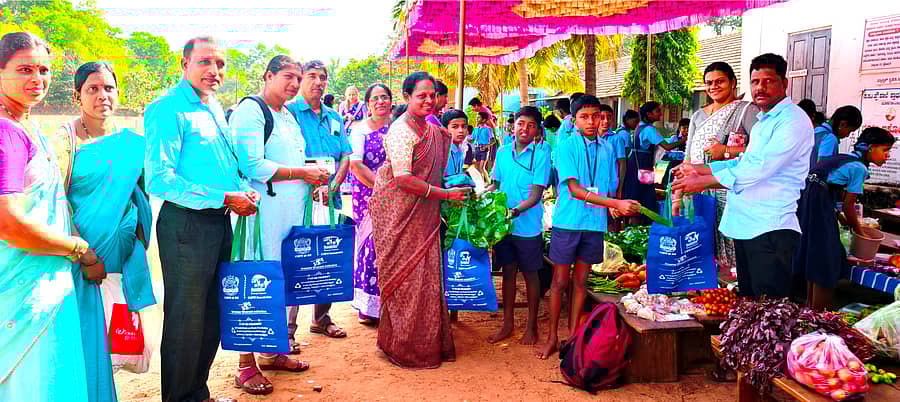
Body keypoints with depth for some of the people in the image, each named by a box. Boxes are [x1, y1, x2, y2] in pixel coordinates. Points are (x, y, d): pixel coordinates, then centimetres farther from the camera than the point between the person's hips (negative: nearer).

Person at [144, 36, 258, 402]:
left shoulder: (216, 109, 14)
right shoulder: (167, 109, -12)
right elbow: (159, 179, -21)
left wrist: (245, 190, 3)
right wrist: (225, 197, -20)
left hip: (220, 221, 8)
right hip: (186, 224, -8)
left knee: (213, 315, 17)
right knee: (186, 320, 2)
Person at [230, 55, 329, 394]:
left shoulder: (288, 115, 20)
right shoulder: (249, 111, -8)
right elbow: (253, 166, -18)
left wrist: (314, 181, 7)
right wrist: (302, 173, -15)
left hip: (292, 211, 8)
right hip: (264, 213, -8)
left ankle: (271, 352, 26)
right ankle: (246, 364, 7)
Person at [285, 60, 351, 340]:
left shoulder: (334, 117, 16)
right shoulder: (290, 112, -2)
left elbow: (346, 157, 11)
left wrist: (331, 187, -6)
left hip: (330, 199, 6)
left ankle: (322, 319, 27)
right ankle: (286, 329, 2)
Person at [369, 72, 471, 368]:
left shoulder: (432, 130, 12)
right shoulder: (402, 130, -16)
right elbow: (404, 179, -23)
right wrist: (446, 194, -20)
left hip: (423, 215, 8)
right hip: (399, 215, -8)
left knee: (426, 275, 12)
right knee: (404, 278, 0)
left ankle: (427, 342, 24)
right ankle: (402, 347, 14)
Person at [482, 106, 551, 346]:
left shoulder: (541, 153, -9)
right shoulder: (502, 152, 5)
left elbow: (536, 195, -15)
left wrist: (516, 210, -29)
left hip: (527, 225, -4)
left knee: (530, 274, 9)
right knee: (508, 271, 13)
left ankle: (531, 326, 23)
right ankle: (508, 324, 27)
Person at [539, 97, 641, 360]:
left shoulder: (607, 148, 8)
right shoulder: (567, 146, -7)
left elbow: (610, 187, 15)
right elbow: (574, 189, -17)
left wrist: (614, 207, -7)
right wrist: (615, 203, -24)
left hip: (595, 223, 4)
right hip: (567, 221, -3)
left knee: (581, 281, 11)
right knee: (560, 281, 4)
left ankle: (573, 337, 20)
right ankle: (552, 337, 16)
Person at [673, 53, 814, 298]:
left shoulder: (793, 121, -12)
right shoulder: (763, 122, 21)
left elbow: (760, 168, -22)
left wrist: (702, 181, -18)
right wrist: (699, 169, 17)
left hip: (772, 229, -10)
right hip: (746, 226, 10)